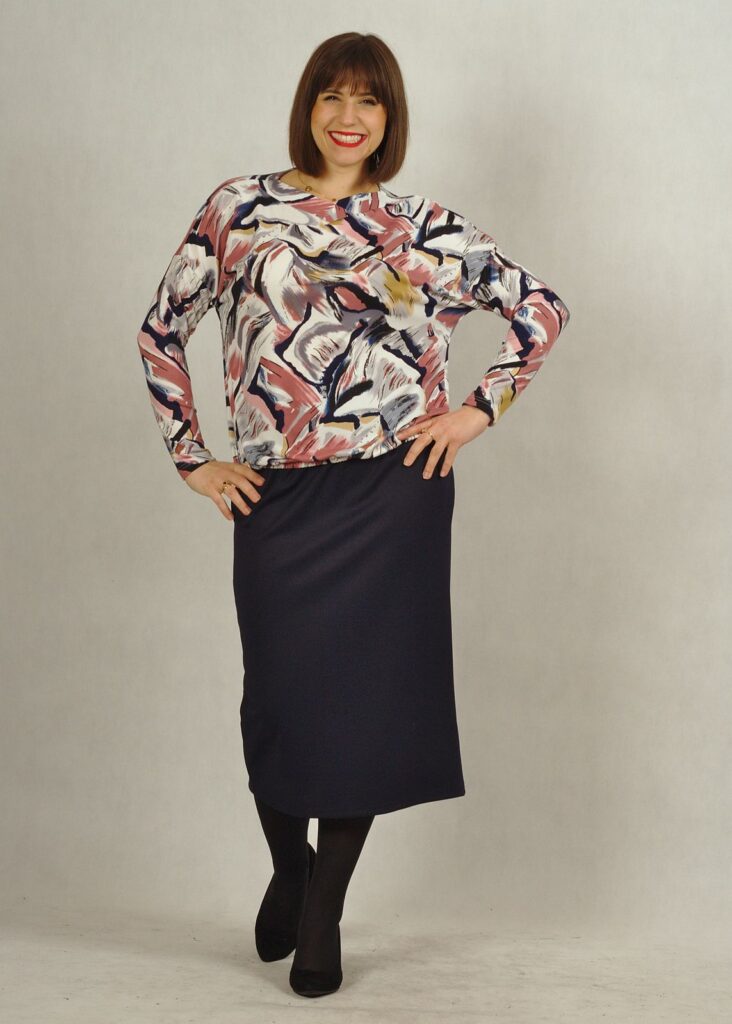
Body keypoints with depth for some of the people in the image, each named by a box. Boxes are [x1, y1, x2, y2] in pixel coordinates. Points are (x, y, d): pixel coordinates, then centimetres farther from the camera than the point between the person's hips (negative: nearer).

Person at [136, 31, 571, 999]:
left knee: (368, 691, 2)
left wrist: (479, 408, 4)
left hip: (394, 490, 0)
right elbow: (162, 330, 11)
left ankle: (324, 911, 20)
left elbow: (542, 307, 13)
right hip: (278, 495, 0)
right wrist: (191, 458, 7)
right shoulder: (240, 207, 7)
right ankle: (288, 864, 35)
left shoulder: (429, 229, 7)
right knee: (282, 693, 3)